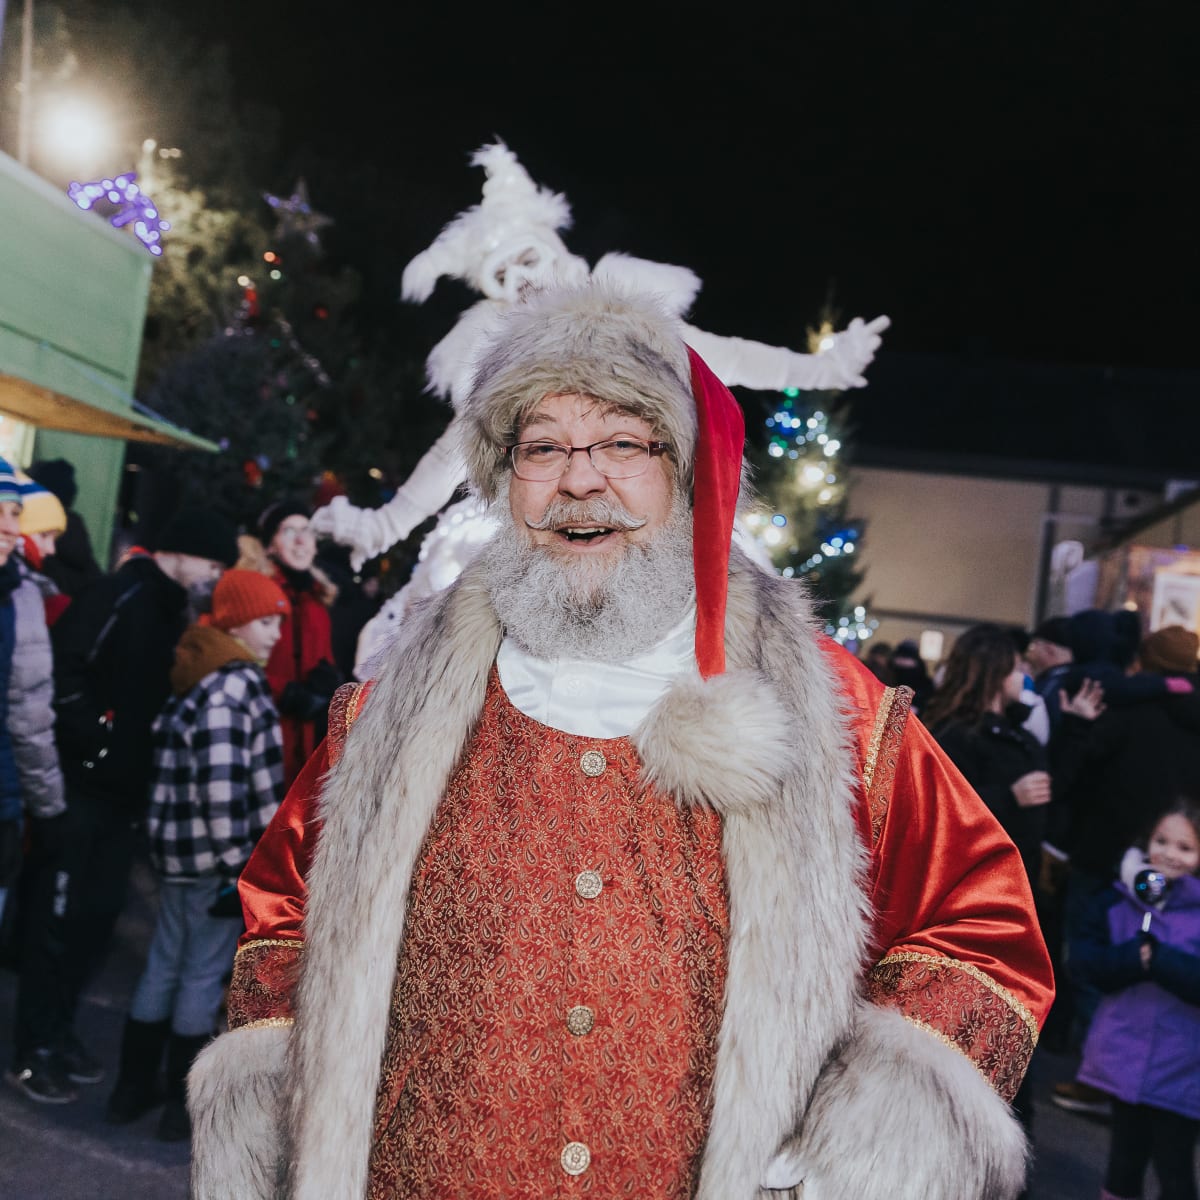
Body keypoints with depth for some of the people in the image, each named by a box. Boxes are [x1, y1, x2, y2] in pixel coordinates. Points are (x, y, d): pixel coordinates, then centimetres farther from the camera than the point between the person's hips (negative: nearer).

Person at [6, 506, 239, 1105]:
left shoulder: (169, 607, 13)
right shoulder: (121, 594, -15)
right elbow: (61, 662, -25)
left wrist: (144, 775, 8)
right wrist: (92, 732, -20)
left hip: (123, 789, 8)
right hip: (81, 782, -8)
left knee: (97, 915, 14)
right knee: (57, 915, 2)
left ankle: (57, 1030, 28)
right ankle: (32, 1048, 15)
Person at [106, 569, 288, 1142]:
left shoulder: (195, 676, 11)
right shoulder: (237, 685, -17)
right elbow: (222, 785, -24)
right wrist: (236, 863, -19)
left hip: (178, 851, 9)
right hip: (215, 856, -9)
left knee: (162, 967, 18)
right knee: (204, 976, 5)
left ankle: (133, 1088, 31)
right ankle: (184, 1105, 19)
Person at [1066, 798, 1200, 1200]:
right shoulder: (1118, 898, -2)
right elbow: (1082, 958, -7)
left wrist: (1157, 958, -26)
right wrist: (1136, 957, -20)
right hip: (1123, 1056, 3)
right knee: (1124, 1158, 21)